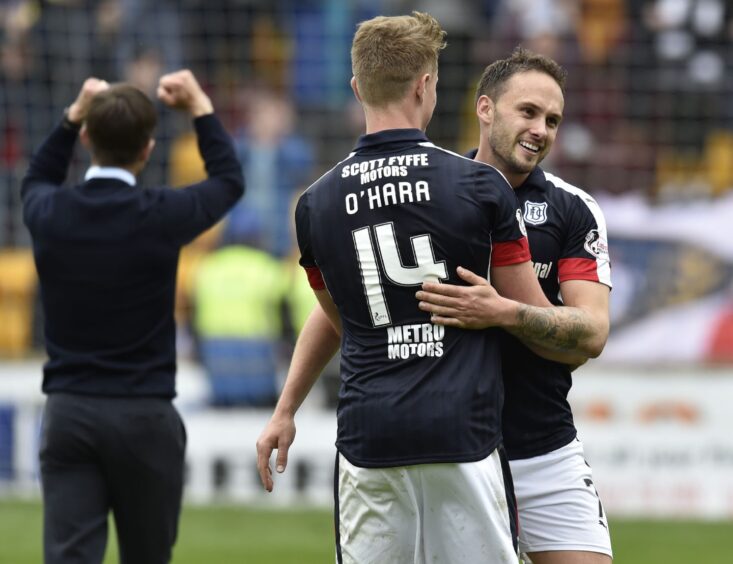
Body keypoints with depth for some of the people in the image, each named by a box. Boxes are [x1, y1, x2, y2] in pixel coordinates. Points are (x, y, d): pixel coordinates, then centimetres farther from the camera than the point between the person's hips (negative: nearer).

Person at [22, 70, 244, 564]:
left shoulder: (51, 214, -1)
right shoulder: (161, 216, -9)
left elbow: (36, 182, 27)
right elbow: (230, 180, 13)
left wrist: (74, 115, 26)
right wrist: (200, 106, 22)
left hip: (68, 412, 2)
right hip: (145, 415, -2)